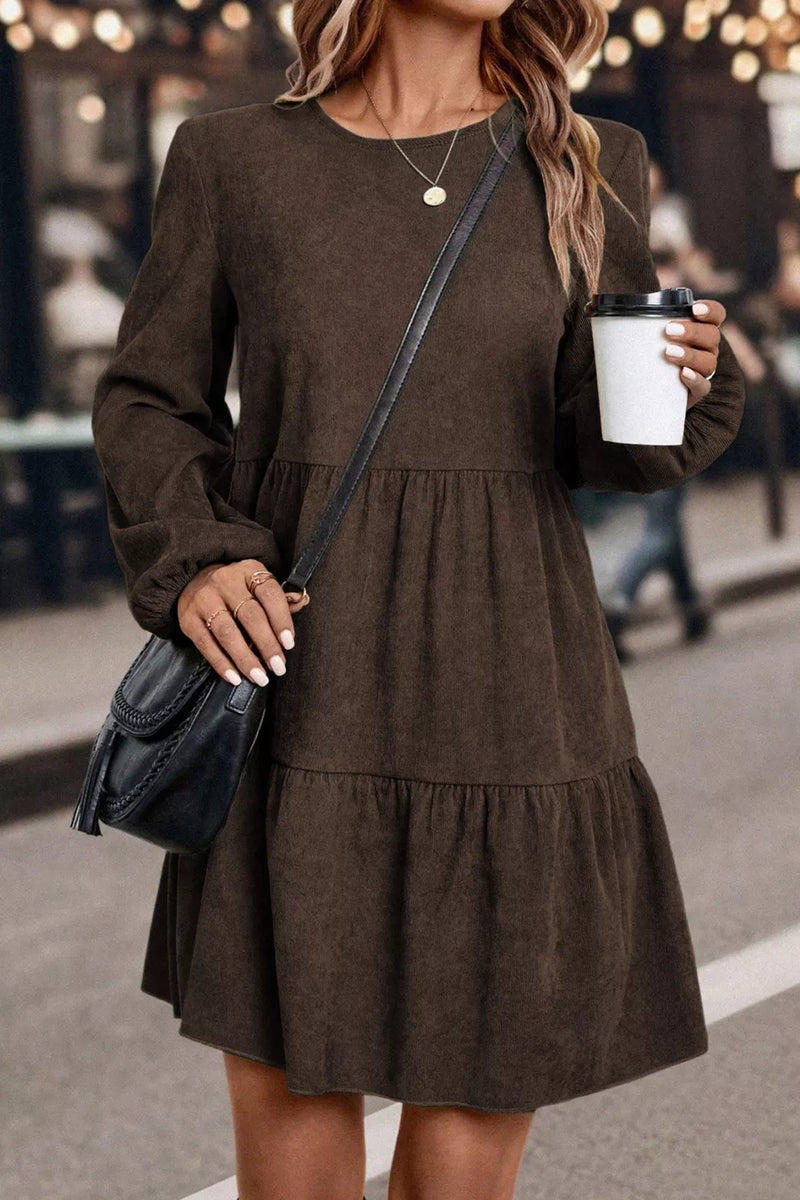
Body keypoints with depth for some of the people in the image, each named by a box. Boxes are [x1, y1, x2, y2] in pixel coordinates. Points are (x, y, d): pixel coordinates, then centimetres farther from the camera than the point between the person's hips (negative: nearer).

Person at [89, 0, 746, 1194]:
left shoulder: (588, 166, 6)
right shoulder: (232, 160, 3)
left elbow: (599, 439, 10)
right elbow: (150, 402, 10)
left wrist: (686, 379, -12)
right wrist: (191, 561, -9)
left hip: (513, 717, 1)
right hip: (300, 710, -1)